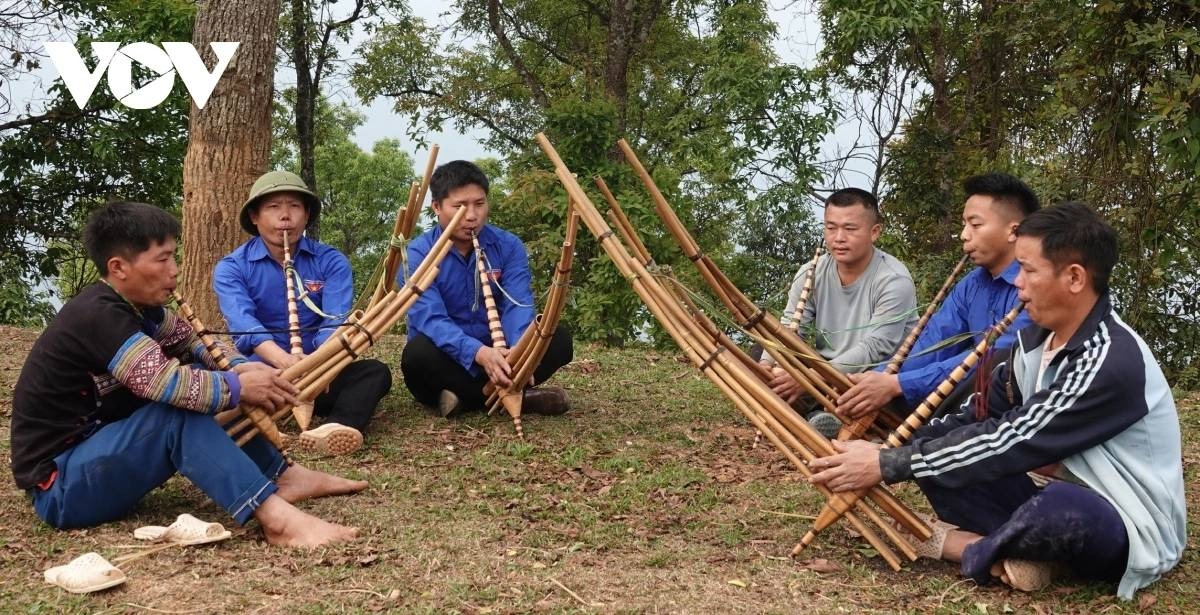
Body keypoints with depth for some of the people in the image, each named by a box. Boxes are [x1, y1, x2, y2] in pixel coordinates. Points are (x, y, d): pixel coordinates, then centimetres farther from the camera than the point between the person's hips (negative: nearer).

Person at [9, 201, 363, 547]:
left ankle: (282, 476, -1)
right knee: (181, 412, -29)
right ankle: (277, 517, -39)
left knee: (200, 389, 2)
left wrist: (240, 367, -11)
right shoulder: (97, 316, -24)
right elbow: (166, 382, -35)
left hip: (95, 448, 9)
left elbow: (193, 340, 9)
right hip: (60, 485, -9)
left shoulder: (131, 304, 4)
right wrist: (240, 386, -22)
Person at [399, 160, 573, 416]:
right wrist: (479, 353, -46)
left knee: (559, 338, -18)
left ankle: (466, 396, -22)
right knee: (419, 352, -36)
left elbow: (518, 306, -17)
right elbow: (430, 318, -27)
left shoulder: (509, 246, -3)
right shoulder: (418, 253, -13)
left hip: (496, 354, 3)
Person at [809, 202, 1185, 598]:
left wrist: (888, 466, -24)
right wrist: (891, 455, -10)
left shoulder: (1111, 362, -26)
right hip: (1069, 500, 8)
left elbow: (1008, 442, -27)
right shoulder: (1036, 339, 1)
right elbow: (981, 418, 4)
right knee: (940, 454, -3)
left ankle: (947, 543, -14)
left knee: (1059, 507, -41)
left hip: (1133, 531, -8)